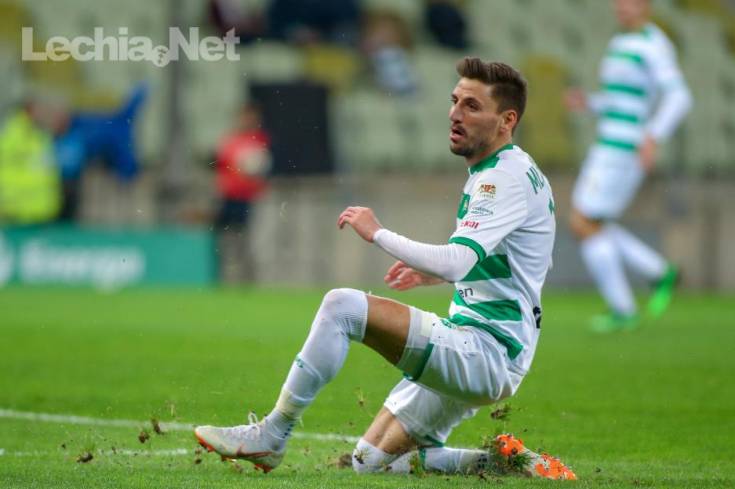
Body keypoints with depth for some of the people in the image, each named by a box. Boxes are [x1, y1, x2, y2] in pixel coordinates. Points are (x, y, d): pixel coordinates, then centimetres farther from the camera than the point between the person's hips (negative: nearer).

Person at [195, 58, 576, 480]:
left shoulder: (507, 176, -15)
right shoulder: (489, 174, 17)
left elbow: (455, 263, -28)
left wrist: (377, 233, -17)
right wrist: (433, 271, 22)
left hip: (485, 351, -11)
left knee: (343, 305, -22)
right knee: (371, 462, 14)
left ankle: (271, 436, -16)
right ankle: (509, 463, 11)